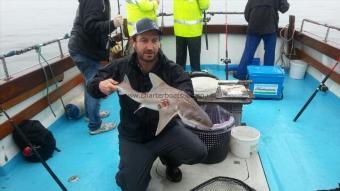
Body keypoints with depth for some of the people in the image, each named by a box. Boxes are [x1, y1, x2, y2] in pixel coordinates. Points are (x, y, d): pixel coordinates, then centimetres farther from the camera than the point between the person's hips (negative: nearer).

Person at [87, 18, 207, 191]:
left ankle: (169, 160, 16)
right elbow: (92, 85, 0)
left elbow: (186, 91, -28)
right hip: (133, 136, 0)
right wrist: (100, 85, -26)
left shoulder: (172, 69, -13)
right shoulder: (121, 67, -9)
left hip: (166, 129, 0)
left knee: (199, 152, -19)